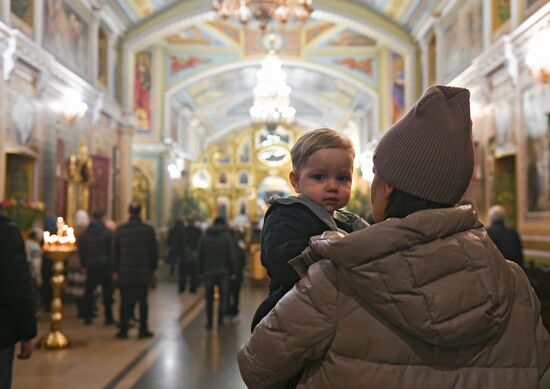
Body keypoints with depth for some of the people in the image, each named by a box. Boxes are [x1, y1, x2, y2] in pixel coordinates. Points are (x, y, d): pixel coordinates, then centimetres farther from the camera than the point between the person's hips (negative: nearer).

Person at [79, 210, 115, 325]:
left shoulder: (85, 233, 4)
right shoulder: (108, 233, -8)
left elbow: (81, 251, 7)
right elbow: (112, 250, -8)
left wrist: (84, 265, 15)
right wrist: (113, 266, -1)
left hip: (91, 265, 3)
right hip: (105, 265, -3)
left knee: (89, 291, 12)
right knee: (107, 292, 3)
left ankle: (87, 317, 12)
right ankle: (108, 317, 5)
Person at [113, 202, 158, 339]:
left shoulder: (120, 229, -1)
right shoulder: (148, 229, -3)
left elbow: (115, 251, 3)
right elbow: (153, 251, 0)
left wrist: (115, 270, 11)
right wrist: (153, 268, 10)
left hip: (125, 272, 1)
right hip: (143, 272, -1)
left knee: (125, 301, 8)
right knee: (142, 301, 7)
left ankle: (123, 330, 10)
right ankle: (143, 330, 9)